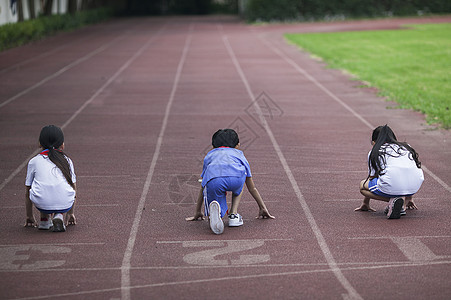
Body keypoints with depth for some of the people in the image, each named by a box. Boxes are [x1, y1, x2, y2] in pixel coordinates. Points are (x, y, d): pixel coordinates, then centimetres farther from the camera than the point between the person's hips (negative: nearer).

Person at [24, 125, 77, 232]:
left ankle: (45, 218, 24)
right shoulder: (67, 160, 22)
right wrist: (70, 213, 42)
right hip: (65, 205, 0)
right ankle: (59, 216, 12)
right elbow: (74, 188, 30)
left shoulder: (33, 161, 19)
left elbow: (28, 191, 25)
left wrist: (29, 216, 37)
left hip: (42, 203, 0)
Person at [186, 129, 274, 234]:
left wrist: (198, 212, 56)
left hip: (213, 180, 0)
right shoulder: (239, 154, 41)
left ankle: (213, 211, -23)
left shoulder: (209, 155, 43)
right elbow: (252, 188, 47)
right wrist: (263, 209, 56)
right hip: (236, 177, 0)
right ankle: (233, 214, 19)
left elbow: (203, 188, 48)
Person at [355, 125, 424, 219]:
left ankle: (392, 200, -2)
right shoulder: (406, 147, 32)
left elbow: (371, 178, 28)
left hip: (392, 187, -5)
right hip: (415, 187, 5)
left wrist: (365, 203, 42)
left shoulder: (374, 152, 22)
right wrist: (408, 198, 50)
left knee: (362, 185, 23)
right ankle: (403, 205, 13)